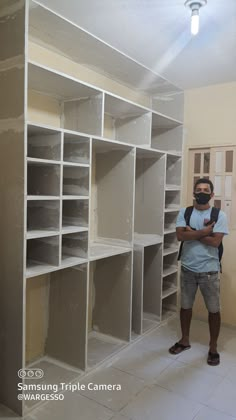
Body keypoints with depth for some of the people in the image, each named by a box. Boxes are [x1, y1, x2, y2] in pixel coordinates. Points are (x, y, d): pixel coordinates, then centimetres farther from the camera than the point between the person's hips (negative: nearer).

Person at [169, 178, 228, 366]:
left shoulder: (219, 215, -8)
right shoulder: (184, 212, -1)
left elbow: (215, 241, -19)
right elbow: (180, 236, -15)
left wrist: (192, 232, -15)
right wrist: (203, 232, -20)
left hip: (209, 271, -2)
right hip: (188, 269, 2)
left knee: (214, 310, 9)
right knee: (185, 306, 15)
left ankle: (213, 347, 28)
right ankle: (185, 340, 35)